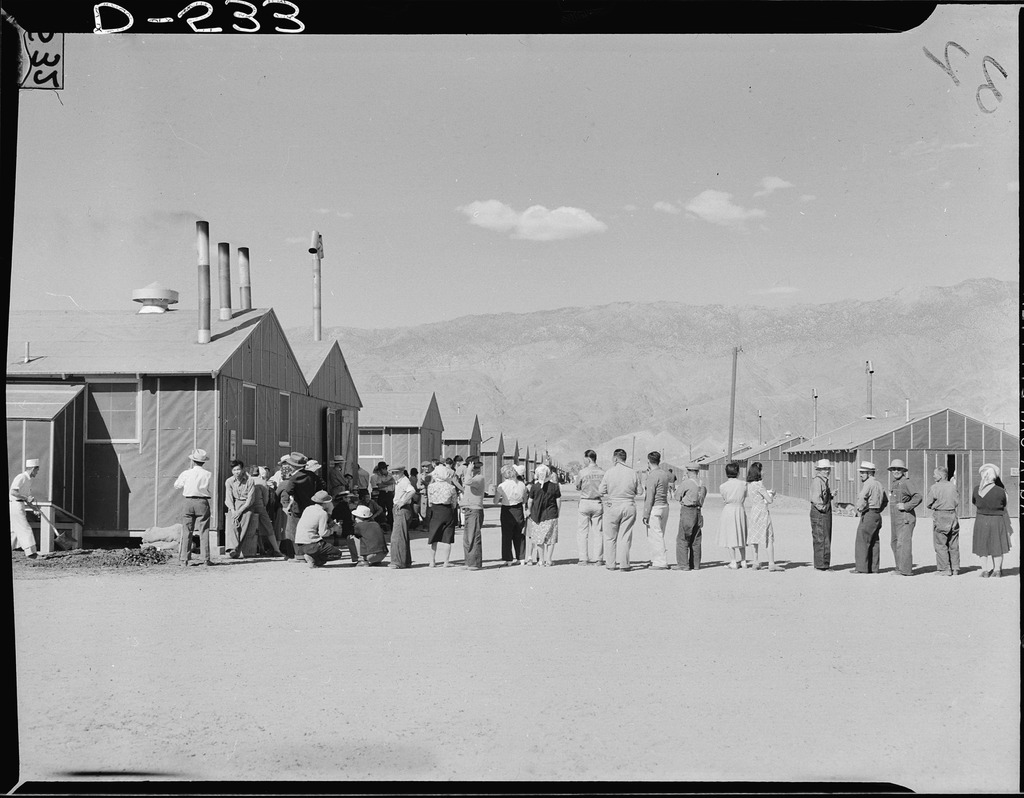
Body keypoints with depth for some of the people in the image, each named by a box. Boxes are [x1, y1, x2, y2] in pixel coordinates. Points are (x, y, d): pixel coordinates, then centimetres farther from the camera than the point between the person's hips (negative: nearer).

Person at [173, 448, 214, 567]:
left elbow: (176, 485, 13)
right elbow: (208, 487, 7)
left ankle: (183, 559, 5)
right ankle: (206, 559, 0)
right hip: (203, 502, -1)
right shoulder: (208, 475, -3)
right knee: (204, 532, 3)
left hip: (189, 501, 1)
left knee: (186, 531, 6)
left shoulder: (186, 473, -2)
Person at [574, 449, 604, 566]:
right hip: (598, 503, 3)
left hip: (585, 502, -3)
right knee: (597, 531, 8)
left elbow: (577, 487, 1)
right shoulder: (602, 472, -1)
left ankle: (583, 558, 2)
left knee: (582, 531, 5)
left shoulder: (583, 472, -10)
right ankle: (597, 559, 8)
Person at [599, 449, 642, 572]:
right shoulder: (633, 473, -1)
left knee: (610, 537, 9)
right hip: (629, 506, 2)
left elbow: (601, 491, -5)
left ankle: (610, 564, 11)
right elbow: (639, 491, 3)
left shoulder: (609, 472, -7)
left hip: (612, 506, -2)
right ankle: (624, 564, 4)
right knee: (625, 537, 6)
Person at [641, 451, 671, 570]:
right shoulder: (665, 473, 10)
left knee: (655, 536, -5)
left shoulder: (652, 476, -15)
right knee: (659, 535, 16)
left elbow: (649, 497, -18)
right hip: (664, 506, 9)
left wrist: (645, 515, -16)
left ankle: (661, 563, -6)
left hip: (655, 508, -9)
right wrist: (650, 472, 24)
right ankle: (656, 560, 22)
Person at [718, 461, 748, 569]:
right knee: (741, 536, 15)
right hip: (740, 510, 3)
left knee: (730, 537, 4)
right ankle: (743, 561, 20)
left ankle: (733, 562, 3)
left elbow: (724, 498, 6)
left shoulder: (723, 486, -9)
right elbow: (745, 496, 11)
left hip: (728, 510, -3)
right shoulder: (743, 484, -4)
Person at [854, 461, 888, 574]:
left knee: (862, 541, -6)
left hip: (868, 515, -9)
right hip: (877, 516, 9)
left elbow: (862, 498, -27)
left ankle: (861, 568, -8)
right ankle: (873, 568, 12)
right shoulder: (879, 484, 17)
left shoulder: (869, 483, -13)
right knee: (873, 542, 11)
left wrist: (859, 508, -11)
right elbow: (885, 500, 28)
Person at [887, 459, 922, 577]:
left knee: (903, 542, -11)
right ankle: (899, 568, 22)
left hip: (905, 517, -10)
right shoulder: (893, 483, 16)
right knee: (895, 543, 14)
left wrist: (906, 506, -19)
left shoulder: (906, 483, -10)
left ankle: (906, 570, -10)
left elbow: (918, 497, -18)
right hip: (895, 518, 10)